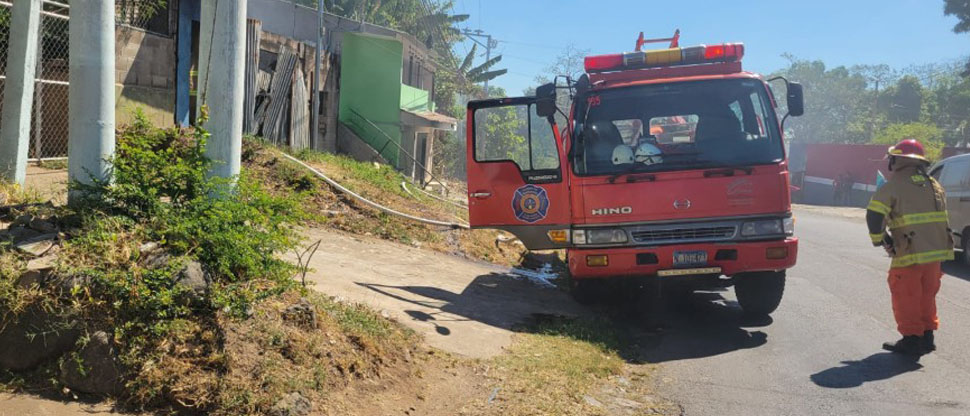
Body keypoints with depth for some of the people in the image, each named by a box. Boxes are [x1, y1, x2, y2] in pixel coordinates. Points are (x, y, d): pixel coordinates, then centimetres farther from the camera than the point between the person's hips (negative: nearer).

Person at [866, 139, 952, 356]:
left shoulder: (894, 186, -8)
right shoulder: (934, 185, 15)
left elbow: (874, 214, -14)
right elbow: (942, 216, 20)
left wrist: (879, 238, -1)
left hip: (910, 254, -7)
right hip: (937, 250, 7)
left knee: (906, 297, 4)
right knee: (927, 295, 18)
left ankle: (912, 339, 7)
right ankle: (927, 337, 23)